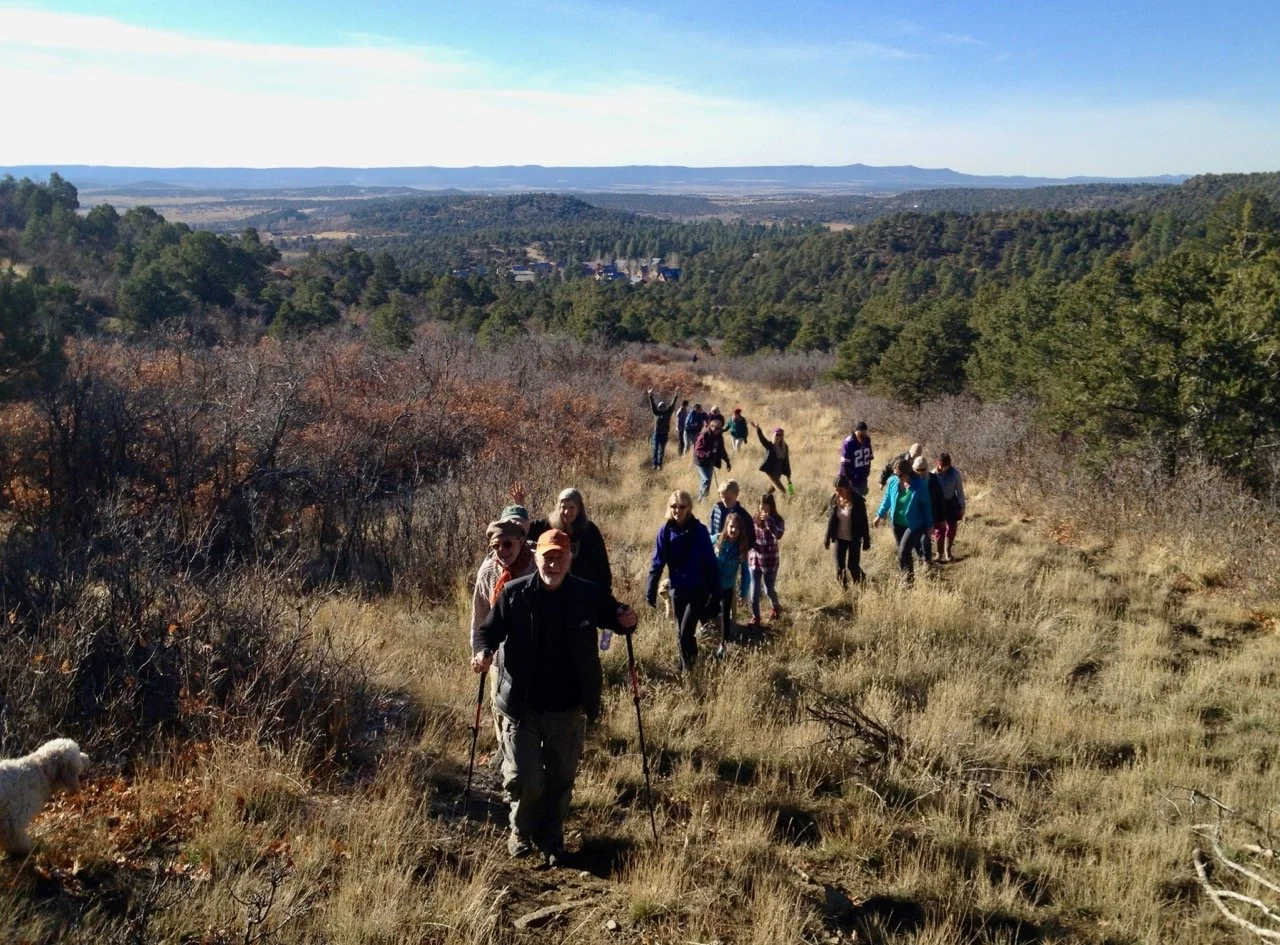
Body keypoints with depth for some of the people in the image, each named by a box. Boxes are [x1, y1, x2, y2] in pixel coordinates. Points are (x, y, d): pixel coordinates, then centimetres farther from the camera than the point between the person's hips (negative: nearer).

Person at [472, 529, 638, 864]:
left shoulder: (588, 595, -5)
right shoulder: (513, 594, -8)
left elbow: (613, 616, 9)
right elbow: (490, 630, -1)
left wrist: (627, 621, -14)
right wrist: (484, 653, -22)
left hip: (568, 709, 2)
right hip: (522, 706, -1)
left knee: (561, 779, 16)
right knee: (524, 780, 1)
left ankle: (551, 839, 39)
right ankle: (522, 832, 33)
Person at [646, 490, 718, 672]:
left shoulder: (699, 530, -12)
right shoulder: (665, 531, -5)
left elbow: (710, 561, -8)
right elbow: (657, 562, -1)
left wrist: (715, 589, -9)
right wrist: (651, 591, -3)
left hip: (698, 590, -3)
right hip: (677, 590, 3)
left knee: (686, 633, -8)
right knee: (680, 634, 14)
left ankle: (690, 670, 14)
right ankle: (685, 669, 31)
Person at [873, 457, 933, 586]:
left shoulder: (919, 485, -20)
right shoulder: (893, 482, -8)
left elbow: (926, 506, -10)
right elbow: (887, 499, 9)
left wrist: (929, 526, -4)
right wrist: (880, 515, 13)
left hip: (914, 524, -5)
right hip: (897, 523, 5)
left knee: (903, 552, -12)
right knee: (903, 551, 15)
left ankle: (908, 578, 6)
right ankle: (907, 575, 33)